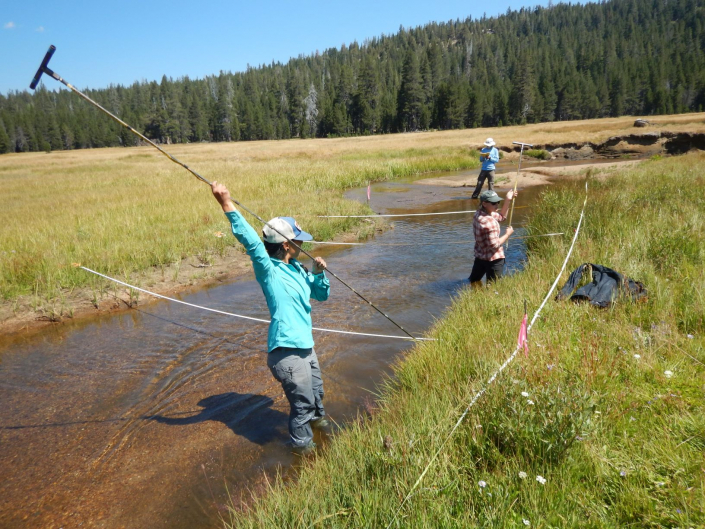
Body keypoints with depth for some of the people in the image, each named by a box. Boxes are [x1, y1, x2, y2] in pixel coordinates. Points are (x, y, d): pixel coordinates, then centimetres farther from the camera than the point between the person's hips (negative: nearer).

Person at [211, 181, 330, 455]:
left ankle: (317, 416, 59)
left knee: (316, 388, 30)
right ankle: (302, 444, 32)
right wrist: (227, 204, -41)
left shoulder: (297, 269, 8)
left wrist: (318, 273, -4)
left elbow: (322, 294, 16)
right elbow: (250, 241, -32)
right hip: (287, 351, -9)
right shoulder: (268, 270, -16)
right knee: (302, 400, 7)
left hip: (305, 345, 9)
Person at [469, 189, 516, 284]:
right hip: (493, 259, -10)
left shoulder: (479, 213, 0)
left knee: (474, 281, 25)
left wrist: (508, 200, 6)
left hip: (480, 255, 10)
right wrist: (507, 234, -12)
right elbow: (494, 245, -26)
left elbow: (501, 216, 15)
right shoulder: (489, 222, -29)